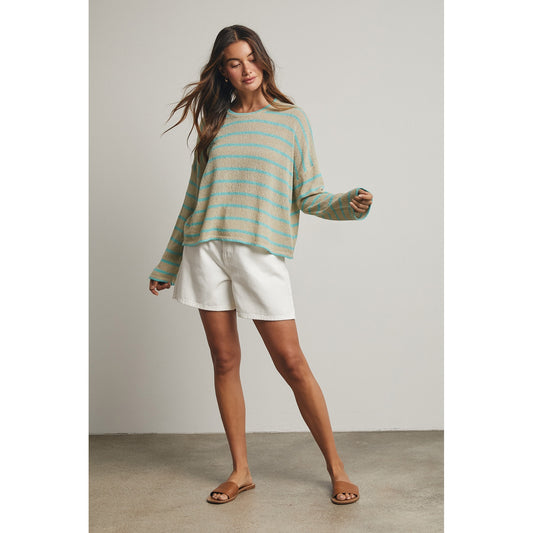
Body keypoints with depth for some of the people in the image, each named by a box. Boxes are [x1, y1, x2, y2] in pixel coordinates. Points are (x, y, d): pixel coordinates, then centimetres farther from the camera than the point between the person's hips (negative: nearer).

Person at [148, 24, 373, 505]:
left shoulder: (291, 119, 7)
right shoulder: (215, 123, 14)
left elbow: (308, 195, 3)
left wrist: (350, 204, -18)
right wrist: (167, 265, 19)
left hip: (261, 252, -3)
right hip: (206, 248, 3)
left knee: (291, 362, -5)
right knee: (225, 361, 5)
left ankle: (336, 466, 9)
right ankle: (241, 471, 17)